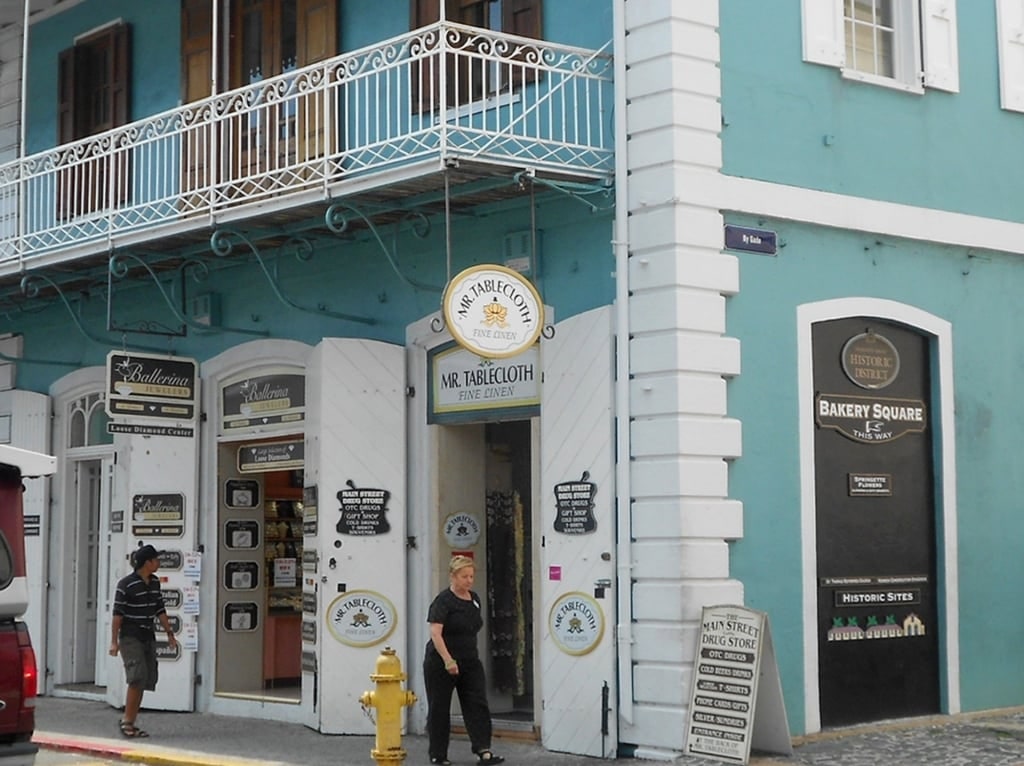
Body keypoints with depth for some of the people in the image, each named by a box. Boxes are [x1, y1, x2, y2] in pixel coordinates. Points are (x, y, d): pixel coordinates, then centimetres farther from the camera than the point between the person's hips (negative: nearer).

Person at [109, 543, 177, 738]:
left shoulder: (154, 582, 9)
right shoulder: (126, 584, -12)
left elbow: (160, 610, 17)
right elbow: (117, 614, -11)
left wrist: (169, 633, 16)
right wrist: (114, 641, -13)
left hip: (148, 637, 7)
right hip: (130, 637, -7)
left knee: (147, 680, 4)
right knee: (138, 677, -18)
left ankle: (131, 723, 10)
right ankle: (126, 720, -7)